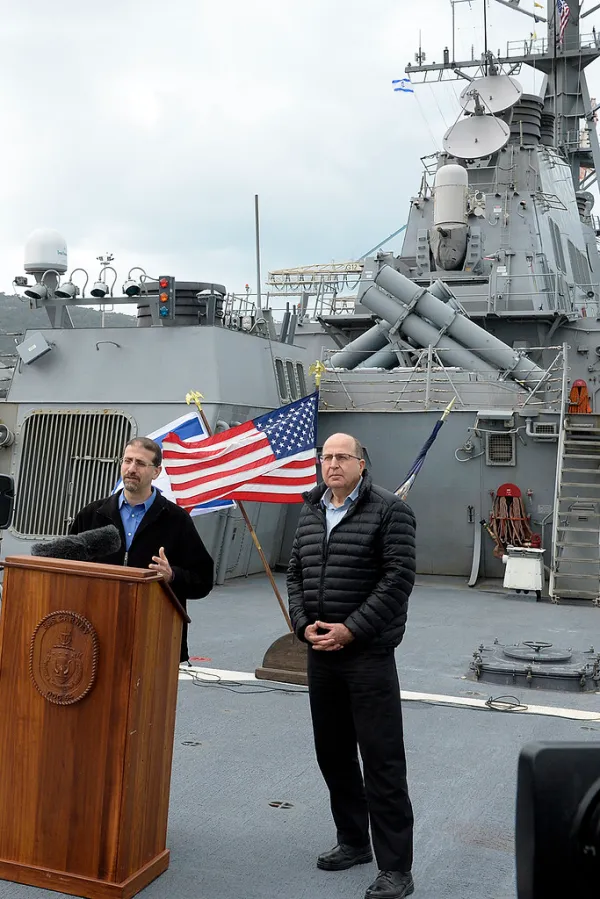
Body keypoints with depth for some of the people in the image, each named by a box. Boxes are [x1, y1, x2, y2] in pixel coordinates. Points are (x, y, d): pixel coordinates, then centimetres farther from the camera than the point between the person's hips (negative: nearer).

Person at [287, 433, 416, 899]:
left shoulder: (389, 510, -8)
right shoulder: (310, 513, 12)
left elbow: (398, 578, -14)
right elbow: (295, 574, 14)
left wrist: (351, 629, -16)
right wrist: (304, 625, -2)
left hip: (368, 652, -7)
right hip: (320, 651, 7)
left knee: (382, 759, -4)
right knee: (332, 752, 15)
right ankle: (354, 842, 32)